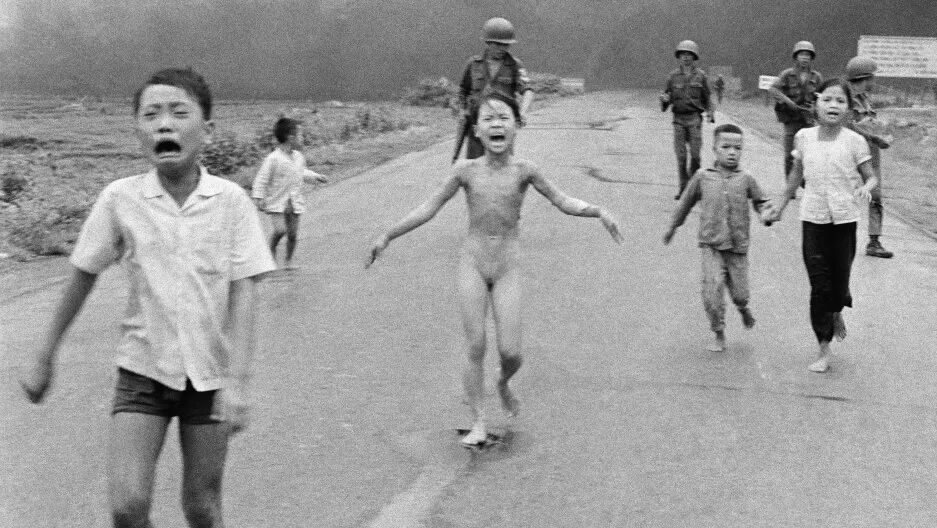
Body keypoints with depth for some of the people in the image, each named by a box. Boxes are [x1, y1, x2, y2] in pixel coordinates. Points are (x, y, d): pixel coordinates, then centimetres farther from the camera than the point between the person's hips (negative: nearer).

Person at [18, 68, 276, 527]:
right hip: (143, 369, 0)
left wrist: (237, 382, -17)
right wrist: (43, 358, 9)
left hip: (209, 374, 0)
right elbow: (82, 278, 3)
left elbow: (243, 292, -10)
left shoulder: (231, 201, -10)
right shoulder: (120, 198, -8)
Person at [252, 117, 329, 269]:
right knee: (280, 229, -18)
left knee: (292, 233, 3)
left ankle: (288, 260, 21)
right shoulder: (273, 159, -15)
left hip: (295, 203, 5)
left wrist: (315, 176, 17)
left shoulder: (299, 157, 5)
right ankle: (271, 251, 9)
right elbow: (261, 179, -11)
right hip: (277, 202, -5)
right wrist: (258, 197, -15)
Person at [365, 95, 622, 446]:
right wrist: (386, 237, 5)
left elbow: (563, 202, 2)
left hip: (508, 266, 0)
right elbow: (428, 209, 5)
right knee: (476, 348, -2)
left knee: (510, 352, -5)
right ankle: (478, 423, 11)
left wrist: (598, 212, -15)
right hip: (472, 263, 0)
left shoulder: (523, 170, -5)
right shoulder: (467, 171, -3)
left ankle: (504, 384, 31)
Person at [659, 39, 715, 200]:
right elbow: (666, 95, 11)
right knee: (680, 154, -2)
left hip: (694, 118, -1)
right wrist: (664, 98, -12)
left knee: (695, 153, -5)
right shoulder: (673, 76, 6)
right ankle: (683, 187, 5)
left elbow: (706, 97, 10)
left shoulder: (700, 76, 4)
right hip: (678, 119, 1)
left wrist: (710, 112, -4)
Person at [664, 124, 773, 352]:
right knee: (712, 288, -12)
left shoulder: (745, 179, 1)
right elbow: (686, 202, 14)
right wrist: (672, 227, 23)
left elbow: (760, 201, 13)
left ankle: (743, 308, 43)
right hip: (711, 245, -1)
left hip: (738, 247, 1)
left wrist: (766, 212, -11)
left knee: (739, 292, 5)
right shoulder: (702, 177, 1)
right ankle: (719, 335, 5)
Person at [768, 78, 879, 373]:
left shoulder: (854, 141, -7)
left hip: (844, 218, -1)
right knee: (819, 284, 0)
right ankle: (824, 351, 7)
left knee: (840, 279, 7)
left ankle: (837, 313, 44)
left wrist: (866, 188, -24)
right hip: (813, 218, 1)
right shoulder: (804, 138, 0)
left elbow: (871, 177, 0)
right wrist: (781, 205, 22)